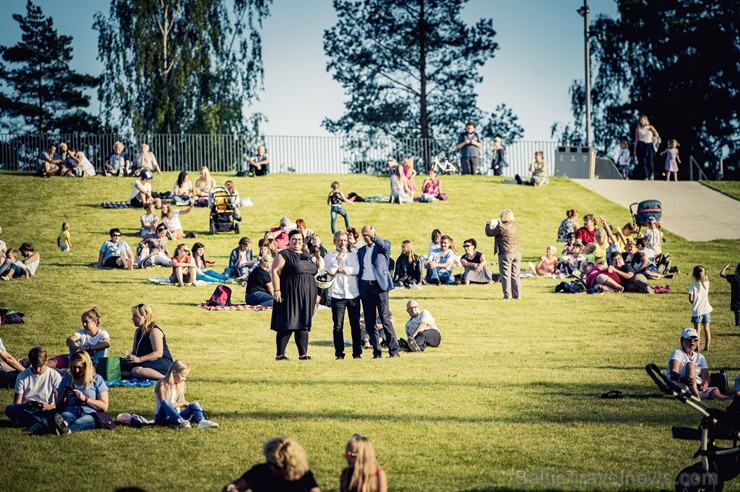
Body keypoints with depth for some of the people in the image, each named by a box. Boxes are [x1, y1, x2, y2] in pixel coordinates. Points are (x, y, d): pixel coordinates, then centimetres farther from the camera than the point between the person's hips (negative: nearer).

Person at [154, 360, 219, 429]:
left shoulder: (180, 385, 10)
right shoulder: (162, 384, -10)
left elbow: (183, 402, 13)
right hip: (162, 418, -5)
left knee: (194, 405, -16)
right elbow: (164, 404, -18)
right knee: (166, 403, -35)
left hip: (175, 418, 5)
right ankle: (181, 422, -51)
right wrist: (182, 403, -16)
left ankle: (201, 421, -45)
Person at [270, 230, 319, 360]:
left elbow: (315, 270, 25)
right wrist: (276, 290, -20)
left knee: (304, 325, 4)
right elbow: (275, 271, -10)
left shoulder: (307, 256, 18)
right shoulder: (284, 255, -2)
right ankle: (280, 354, -5)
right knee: (287, 325, -8)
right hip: (290, 295, -7)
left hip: (306, 296, 7)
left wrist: (316, 294, 19)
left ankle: (303, 354, 4)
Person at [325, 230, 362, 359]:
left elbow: (356, 270, -6)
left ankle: (357, 352, 7)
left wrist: (339, 270, -7)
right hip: (337, 295, -1)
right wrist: (339, 256, -9)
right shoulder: (329, 256, 8)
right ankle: (339, 353, 1)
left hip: (353, 294, 1)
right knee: (338, 326, -3)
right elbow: (331, 270, -10)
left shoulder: (353, 255, 11)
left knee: (355, 325, 2)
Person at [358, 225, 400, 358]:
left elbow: (385, 246, -18)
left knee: (386, 320, -9)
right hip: (365, 286, 5)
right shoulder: (361, 251, 19)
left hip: (379, 285, -5)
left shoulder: (382, 246, 7)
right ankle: (377, 352, 7)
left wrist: (373, 236, -32)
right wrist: (358, 289, 10)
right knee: (369, 322, 3)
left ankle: (394, 350, -7)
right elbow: (359, 270, 18)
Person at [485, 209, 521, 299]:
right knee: (515, 275, 12)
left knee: (505, 275, 0)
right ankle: (516, 294, 12)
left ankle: (507, 295, -2)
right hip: (517, 253, 6)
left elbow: (489, 233, -3)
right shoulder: (515, 226, 5)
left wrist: (488, 224, 15)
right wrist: (498, 223, 31)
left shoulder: (501, 227, -14)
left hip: (505, 254, -6)